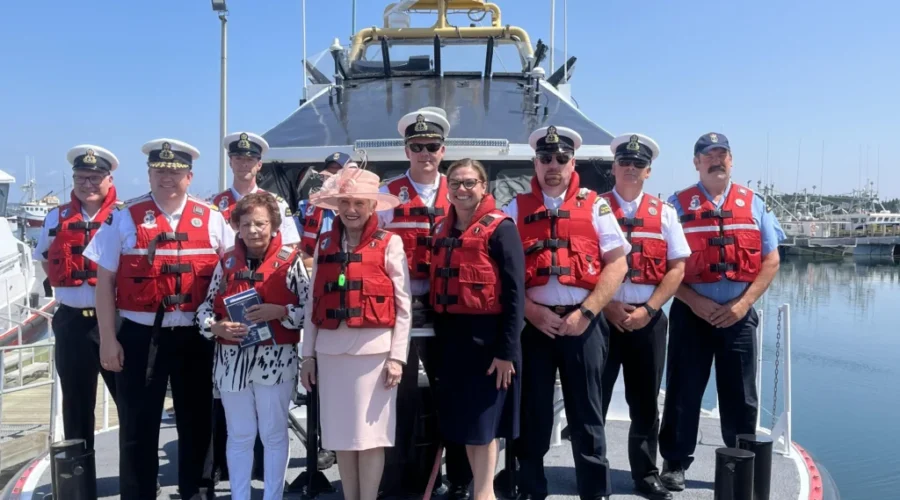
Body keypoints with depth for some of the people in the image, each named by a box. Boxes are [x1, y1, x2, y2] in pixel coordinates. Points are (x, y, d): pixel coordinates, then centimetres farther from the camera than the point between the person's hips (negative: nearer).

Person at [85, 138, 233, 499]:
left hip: (196, 337, 2)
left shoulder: (212, 219, 2)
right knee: (138, 426, 7)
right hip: (139, 336, -1)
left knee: (197, 421, 14)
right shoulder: (125, 218, -1)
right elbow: (105, 281, 0)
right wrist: (108, 339, -5)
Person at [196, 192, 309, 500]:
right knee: (239, 435, 13)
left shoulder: (290, 260, -5)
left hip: (276, 359, -2)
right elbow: (205, 308, 7)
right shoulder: (227, 262, 5)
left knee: (274, 432, 10)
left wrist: (279, 312, -20)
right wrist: (216, 327, -13)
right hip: (232, 359, 3)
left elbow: (309, 309, -5)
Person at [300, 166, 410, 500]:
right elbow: (314, 303, 12)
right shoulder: (324, 244, 10)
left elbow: (403, 305, -2)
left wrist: (397, 356, -7)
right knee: (340, 434, 10)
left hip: (373, 348, -4)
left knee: (369, 434, 2)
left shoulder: (390, 244, -1)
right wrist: (308, 354, 9)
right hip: (331, 348, 4)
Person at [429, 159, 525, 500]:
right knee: (461, 420, 12)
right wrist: (439, 337, 12)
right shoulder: (441, 229, 11)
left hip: (486, 335, -6)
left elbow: (514, 293, -13)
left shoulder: (500, 228, -9)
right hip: (450, 337, 7)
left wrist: (507, 349, -17)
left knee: (482, 420, 2)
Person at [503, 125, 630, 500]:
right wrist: (532, 311, -9)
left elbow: (617, 263, 0)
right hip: (533, 322, 1)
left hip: (583, 323, -1)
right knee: (532, 411, 8)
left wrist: (585, 313, -8)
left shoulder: (594, 206, 5)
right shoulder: (516, 209, 7)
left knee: (586, 412, 7)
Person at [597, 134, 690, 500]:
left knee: (645, 401, 10)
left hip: (649, 319, 2)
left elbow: (676, 268, 3)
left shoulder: (663, 212, 7)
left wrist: (648, 309, -8)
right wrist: (608, 307, -11)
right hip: (602, 316, -2)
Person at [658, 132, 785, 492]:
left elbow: (770, 260, 6)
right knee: (683, 392, 4)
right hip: (691, 312, -2)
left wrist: (743, 304, -6)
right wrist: (694, 301, -12)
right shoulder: (678, 204, 2)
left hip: (739, 314, 2)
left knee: (740, 396, 10)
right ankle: (675, 463, 17)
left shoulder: (753, 203, 9)